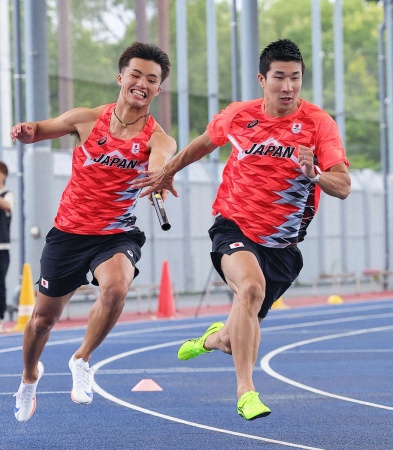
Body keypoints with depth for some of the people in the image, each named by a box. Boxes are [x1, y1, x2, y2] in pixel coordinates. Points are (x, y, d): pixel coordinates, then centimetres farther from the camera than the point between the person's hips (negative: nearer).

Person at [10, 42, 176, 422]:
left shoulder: (158, 139, -11)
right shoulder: (87, 120, -5)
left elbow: (160, 168, -34)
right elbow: (34, 132, 10)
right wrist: (26, 131, -14)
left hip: (116, 235, -2)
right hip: (69, 232, 2)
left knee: (116, 286, -34)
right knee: (44, 317, 12)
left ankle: (81, 360, -9)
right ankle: (29, 375, 45)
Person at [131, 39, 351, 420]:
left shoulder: (318, 123, -11)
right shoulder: (239, 116, -4)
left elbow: (343, 187, -19)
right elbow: (204, 143, 18)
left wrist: (313, 173, -38)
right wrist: (168, 171, 26)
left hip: (281, 244, 1)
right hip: (234, 226, -1)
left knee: (242, 334, 11)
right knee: (251, 286, -33)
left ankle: (216, 338, 51)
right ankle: (245, 392, -28)